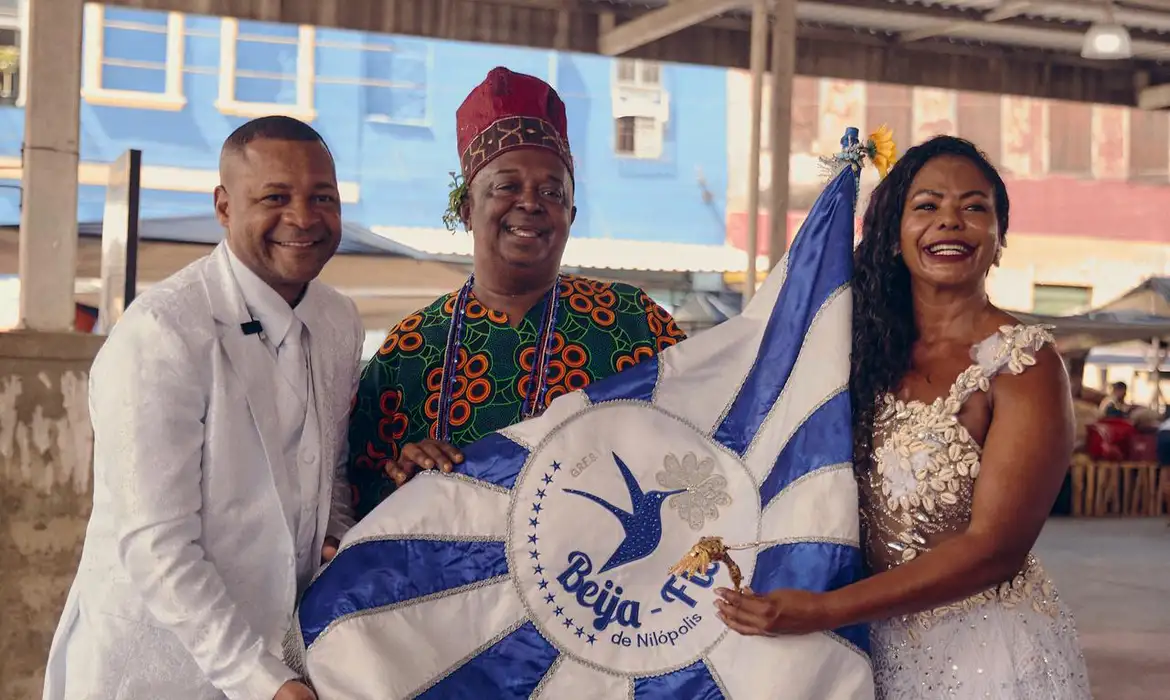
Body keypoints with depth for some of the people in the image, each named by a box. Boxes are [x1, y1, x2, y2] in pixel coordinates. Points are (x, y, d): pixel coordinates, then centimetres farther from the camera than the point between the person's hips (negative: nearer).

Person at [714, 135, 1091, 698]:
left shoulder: (1024, 364, -15)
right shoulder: (872, 350, 2)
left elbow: (995, 547, -21)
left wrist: (824, 609, -25)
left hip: (987, 652, -5)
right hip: (880, 646, 5)